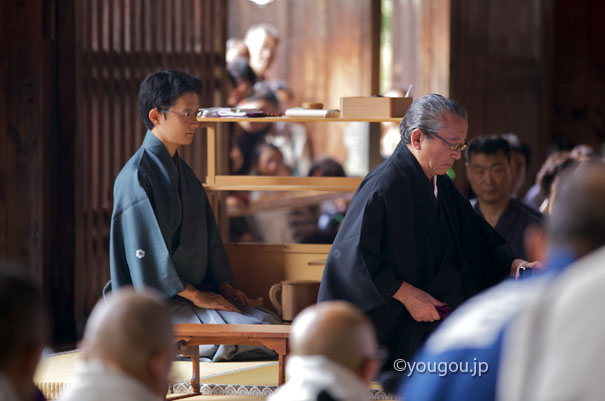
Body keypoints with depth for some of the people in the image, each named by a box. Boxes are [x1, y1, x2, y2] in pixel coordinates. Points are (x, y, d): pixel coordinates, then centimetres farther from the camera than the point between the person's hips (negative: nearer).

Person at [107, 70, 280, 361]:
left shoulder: (181, 171, 16)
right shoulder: (137, 176, -13)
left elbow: (207, 235, 21)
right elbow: (147, 253, -17)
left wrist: (222, 284, 6)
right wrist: (196, 296, -15)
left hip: (195, 291, 9)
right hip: (158, 305, -9)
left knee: (271, 321, -10)